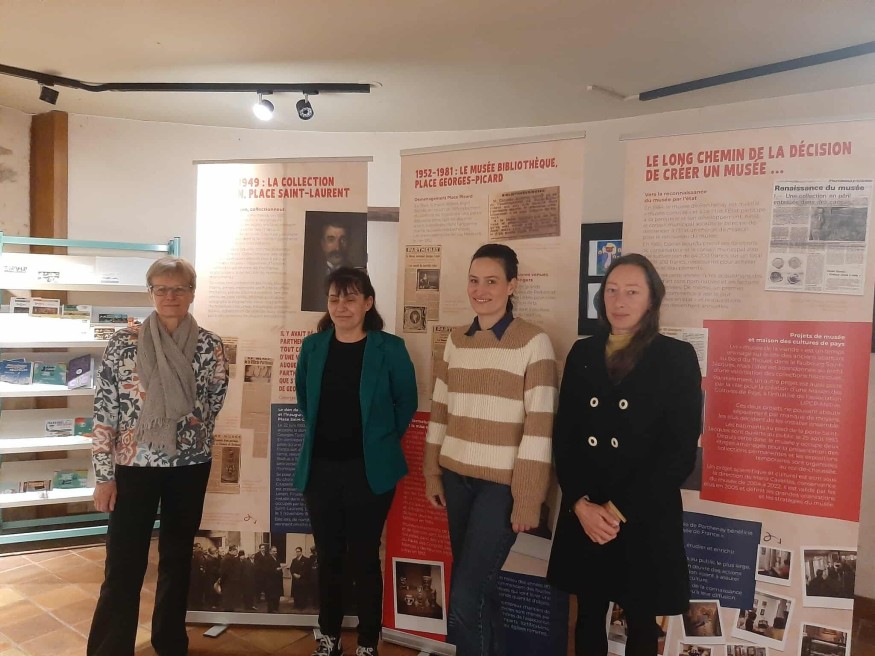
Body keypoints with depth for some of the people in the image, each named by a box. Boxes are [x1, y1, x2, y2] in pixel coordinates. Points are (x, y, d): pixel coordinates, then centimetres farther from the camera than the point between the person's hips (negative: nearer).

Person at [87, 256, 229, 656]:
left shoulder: (209, 346, -3)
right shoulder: (124, 342, -6)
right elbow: (105, 410, -5)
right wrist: (104, 475, -7)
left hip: (189, 466, 2)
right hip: (135, 465, -2)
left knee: (177, 558, 16)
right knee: (123, 567, 1)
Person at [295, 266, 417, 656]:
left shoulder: (389, 348, -8)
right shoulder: (313, 347, 3)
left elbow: (406, 402, 1)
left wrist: (382, 441, 4)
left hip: (369, 470, -3)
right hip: (319, 468, 3)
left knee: (364, 559, 7)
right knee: (328, 557, 15)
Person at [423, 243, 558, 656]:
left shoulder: (533, 342, -10)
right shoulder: (456, 340, 6)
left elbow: (539, 424, -13)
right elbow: (440, 410, 11)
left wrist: (528, 498, -13)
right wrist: (432, 473, 10)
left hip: (502, 483, -5)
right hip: (457, 476, 5)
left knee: (466, 596, -5)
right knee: (478, 586, 17)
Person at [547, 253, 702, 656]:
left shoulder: (677, 357, -4)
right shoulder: (582, 354, 5)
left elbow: (680, 453, -10)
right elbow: (563, 437, 4)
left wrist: (619, 510, -13)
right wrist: (581, 503, -9)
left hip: (645, 521, -2)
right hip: (584, 517, 3)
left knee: (640, 623, 14)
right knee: (588, 617, 15)